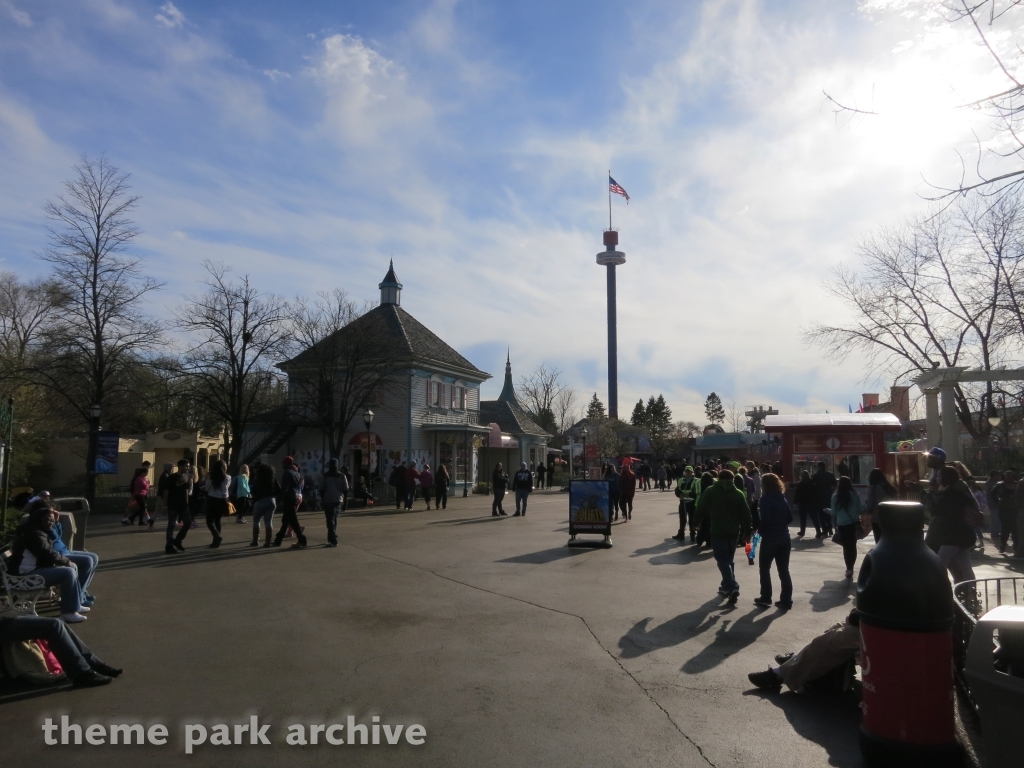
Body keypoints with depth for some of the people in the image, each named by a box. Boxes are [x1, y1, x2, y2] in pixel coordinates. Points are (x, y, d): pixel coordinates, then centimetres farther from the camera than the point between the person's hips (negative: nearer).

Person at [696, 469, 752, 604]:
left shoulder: (711, 491, -3)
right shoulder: (738, 493, 4)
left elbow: (701, 509, -2)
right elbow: (746, 514, 4)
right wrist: (747, 532, 12)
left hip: (718, 531, -4)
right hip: (734, 532, 4)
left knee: (722, 561, -5)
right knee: (729, 560, 19)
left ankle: (733, 587, -19)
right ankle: (727, 586, 25)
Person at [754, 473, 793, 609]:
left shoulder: (766, 499, -13)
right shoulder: (782, 498, 8)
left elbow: (765, 520, -21)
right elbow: (790, 518, 10)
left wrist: (760, 530, -5)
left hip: (770, 539, -6)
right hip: (784, 538, 6)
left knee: (764, 568, 9)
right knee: (783, 570, 9)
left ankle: (765, 598, 12)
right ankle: (786, 600, 10)